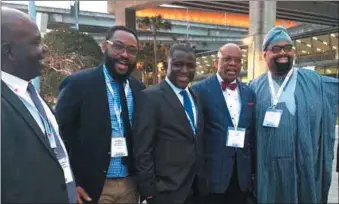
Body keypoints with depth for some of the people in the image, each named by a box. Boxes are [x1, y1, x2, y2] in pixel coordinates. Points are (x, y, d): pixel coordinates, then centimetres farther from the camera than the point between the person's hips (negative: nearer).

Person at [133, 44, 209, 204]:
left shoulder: (195, 97, 9)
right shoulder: (150, 97, -12)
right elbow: (142, 150, -14)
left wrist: (202, 180, 10)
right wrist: (149, 190, -14)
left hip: (196, 188, 6)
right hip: (167, 191, -6)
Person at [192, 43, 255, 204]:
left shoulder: (249, 93, 8)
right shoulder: (200, 90, -8)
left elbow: (252, 132, 12)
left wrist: (253, 168, 12)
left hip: (242, 173, 5)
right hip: (212, 172, -4)